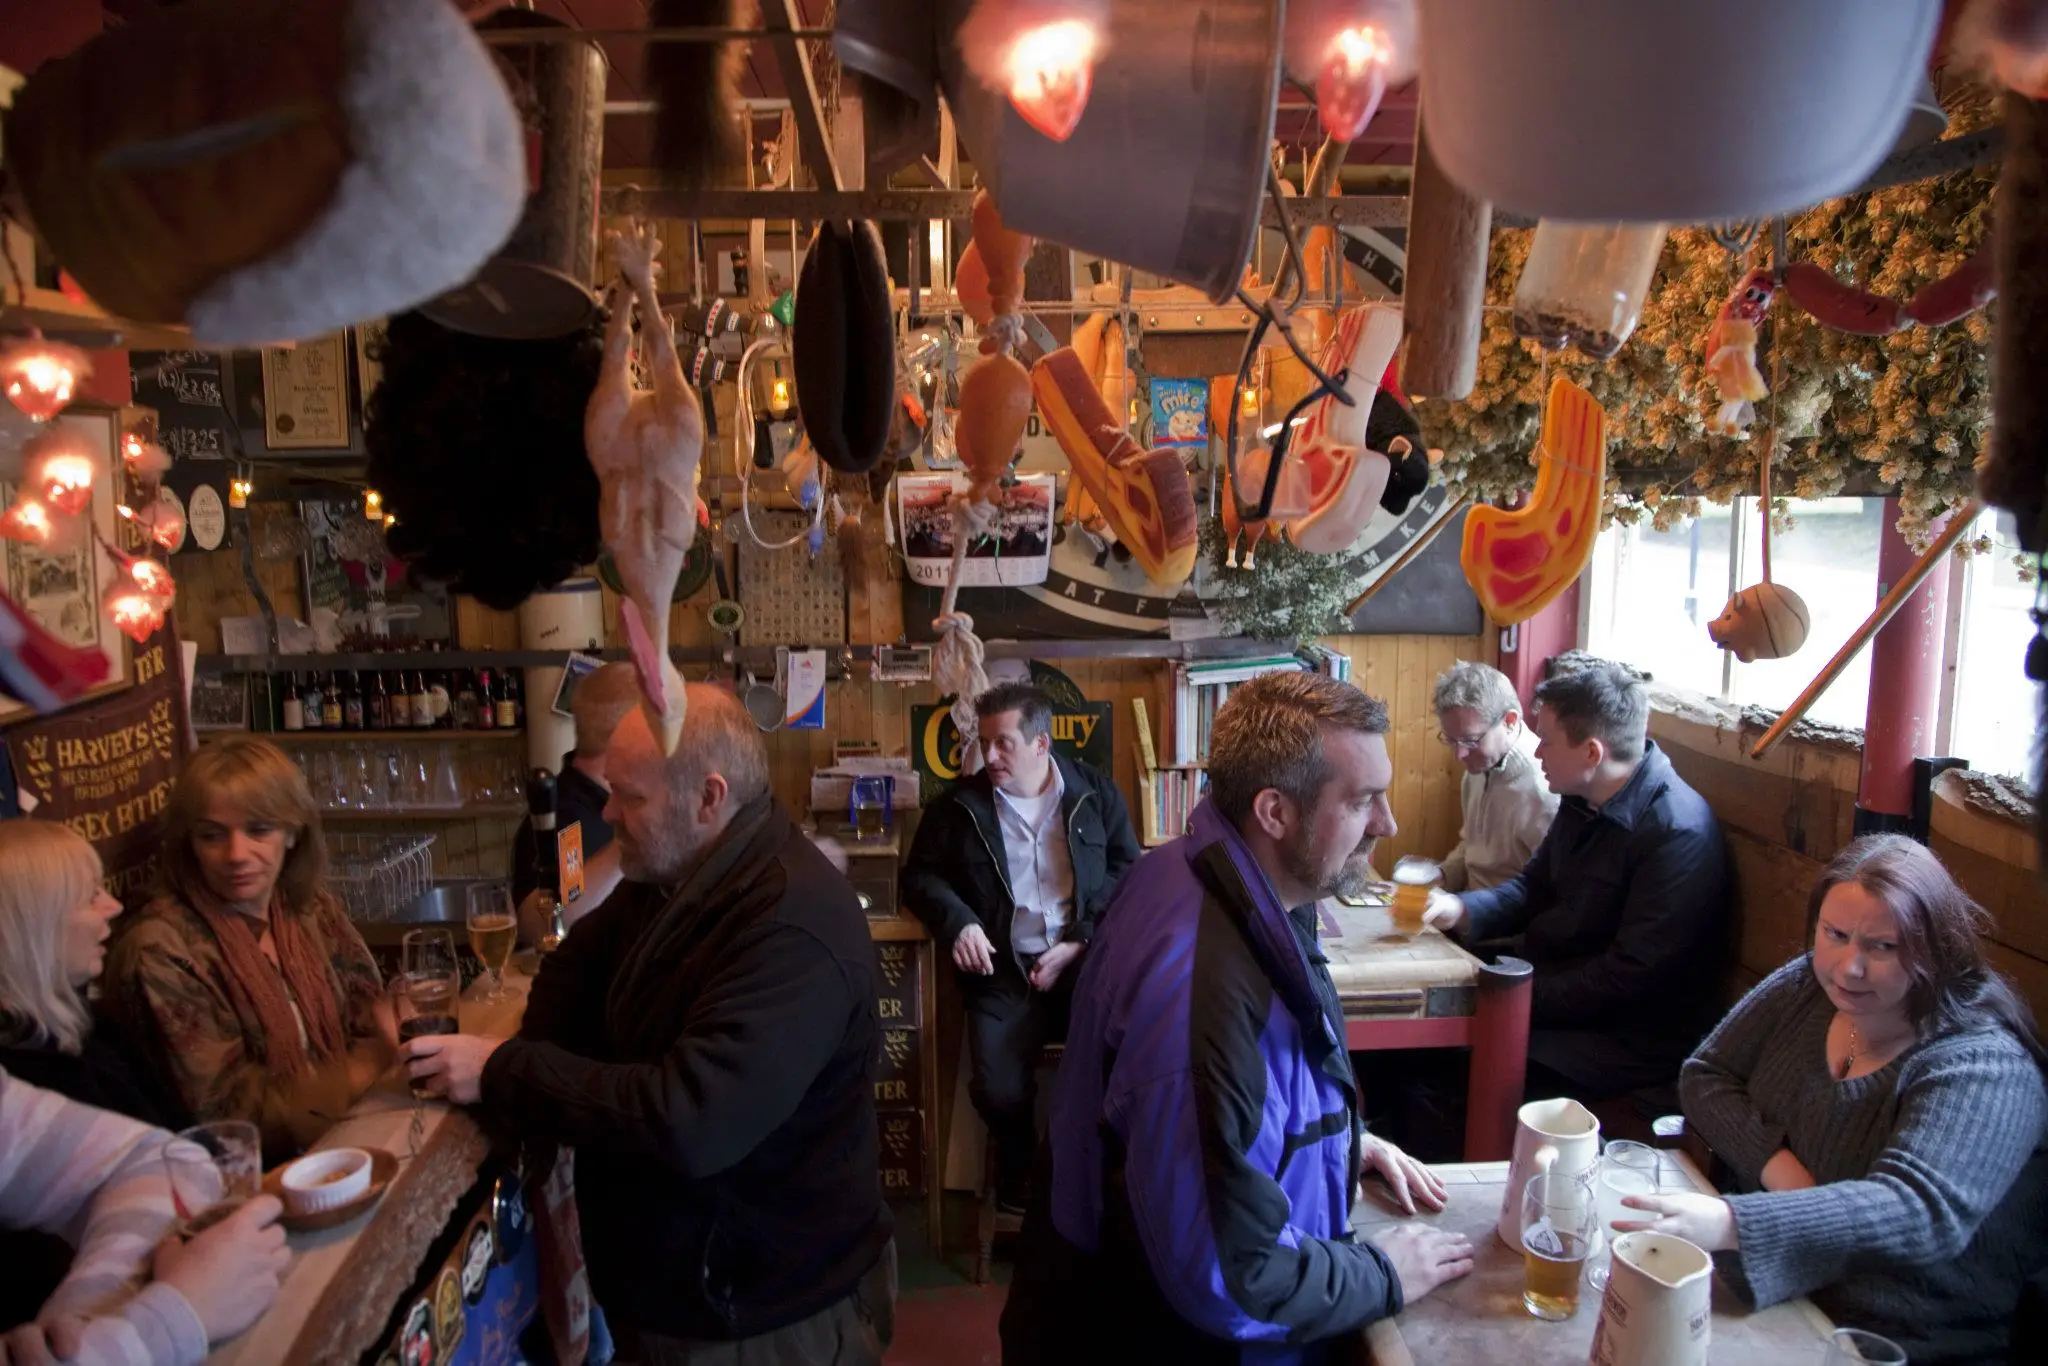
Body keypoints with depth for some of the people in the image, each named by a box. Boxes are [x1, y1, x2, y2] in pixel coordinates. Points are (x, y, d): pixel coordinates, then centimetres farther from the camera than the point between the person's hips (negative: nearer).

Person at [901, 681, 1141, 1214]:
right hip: (1004, 971, 1)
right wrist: (958, 921, -8)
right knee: (999, 1091, -21)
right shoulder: (959, 804, 8)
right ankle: (1020, 1161, 15)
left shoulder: (1097, 794, 7)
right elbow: (921, 876, 13)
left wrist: (1082, 944, -9)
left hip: (1086, 964, 0)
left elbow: (1128, 875, 5)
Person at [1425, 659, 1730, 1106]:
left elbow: (1629, 978, -24)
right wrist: (1460, 909, -6)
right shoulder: (1584, 801, 5)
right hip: (1548, 974, 9)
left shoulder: (1679, 834, -23)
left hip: (1624, 1039, -9)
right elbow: (1535, 886, 12)